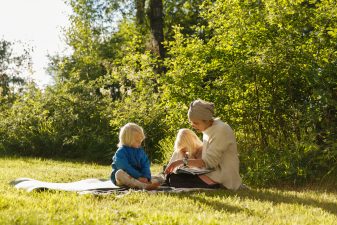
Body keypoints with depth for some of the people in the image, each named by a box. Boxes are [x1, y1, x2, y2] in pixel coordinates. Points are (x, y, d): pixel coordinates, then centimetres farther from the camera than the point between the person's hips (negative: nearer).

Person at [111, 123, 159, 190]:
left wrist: (146, 177, -21)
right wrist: (139, 177, -29)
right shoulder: (120, 152, -10)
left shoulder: (140, 151, 9)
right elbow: (125, 168, -21)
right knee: (119, 173, -40)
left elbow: (145, 165, 0)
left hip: (137, 177, 6)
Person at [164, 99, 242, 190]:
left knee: (175, 179, -20)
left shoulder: (221, 131, -16)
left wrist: (182, 161, -21)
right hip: (212, 174, 10)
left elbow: (208, 162, -20)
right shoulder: (208, 130, 13)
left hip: (223, 182, -10)